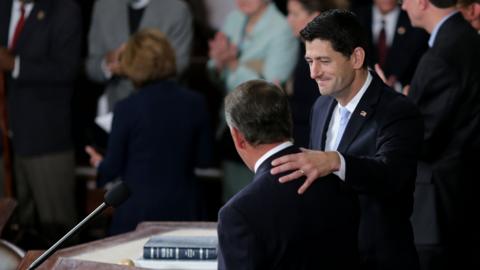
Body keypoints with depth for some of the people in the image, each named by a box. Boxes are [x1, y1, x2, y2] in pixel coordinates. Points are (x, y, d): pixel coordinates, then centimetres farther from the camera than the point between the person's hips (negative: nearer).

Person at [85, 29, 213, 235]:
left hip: (137, 211, -3)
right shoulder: (195, 103, -4)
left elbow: (113, 168, -5)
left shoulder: (127, 109, -12)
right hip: (182, 209, 3)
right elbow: (203, 159, 6)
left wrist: (99, 164, 18)